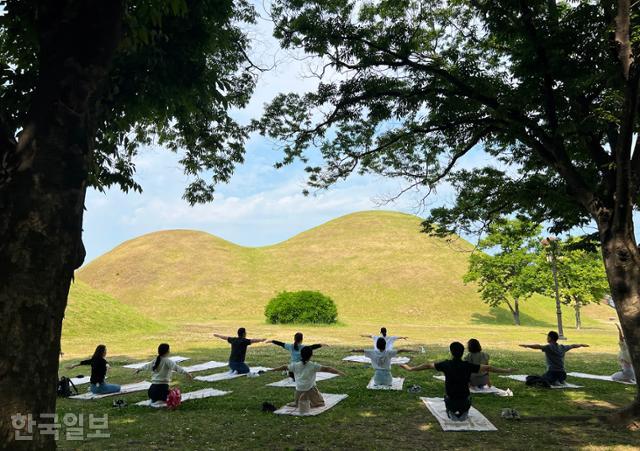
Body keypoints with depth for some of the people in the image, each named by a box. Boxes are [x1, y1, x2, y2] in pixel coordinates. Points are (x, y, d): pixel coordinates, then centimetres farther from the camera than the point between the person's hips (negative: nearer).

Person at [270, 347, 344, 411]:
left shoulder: (295, 365, 0)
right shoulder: (313, 365, -10)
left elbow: (284, 367, 12)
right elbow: (326, 369, -15)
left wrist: (273, 370, 28)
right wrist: (338, 372, -16)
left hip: (299, 390, 4)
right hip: (311, 390, -4)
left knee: (296, 403, 28)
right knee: (320, 403, 12)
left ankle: (300, 403, -4)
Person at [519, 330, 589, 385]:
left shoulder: (549, 347, -11)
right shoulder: (562, 347, 9)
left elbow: (538, 346, -31)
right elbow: (573, 346, 27)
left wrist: (527, 345, -42)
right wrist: (582, 345, 45)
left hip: (552, 373, -7)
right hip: (562, 373, 7)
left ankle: (554, 382, -14)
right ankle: (561, 381, 4)